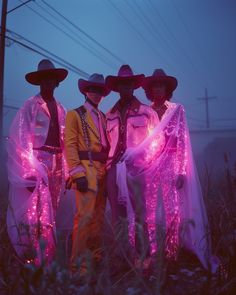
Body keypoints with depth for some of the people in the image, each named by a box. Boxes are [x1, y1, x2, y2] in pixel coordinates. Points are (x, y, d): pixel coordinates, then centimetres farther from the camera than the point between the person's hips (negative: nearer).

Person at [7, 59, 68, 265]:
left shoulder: (60, 109, 11)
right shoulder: (30, 106, -2)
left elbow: (64, 141, 10)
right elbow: (20, 140, -8)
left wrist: (66, 170, 6)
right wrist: (28, 172, -16)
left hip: (55, 164, 5)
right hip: (35, 163, -5)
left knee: (50, 212, 11)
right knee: (32, 212, -5)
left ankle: (46, 258, 23)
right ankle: (30, 259, 8)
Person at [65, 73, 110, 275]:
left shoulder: (103, 117, 19)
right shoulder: (75, 114, 2)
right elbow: (70, 145, -8)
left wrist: (109, 168, 6)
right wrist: (78, 174, -17)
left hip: (103, 171, 6)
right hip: (86, 170, -6)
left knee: (98, 216, 12)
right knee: (85, 216, -11)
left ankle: (96, 256, 24)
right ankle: (78, 263, -3)